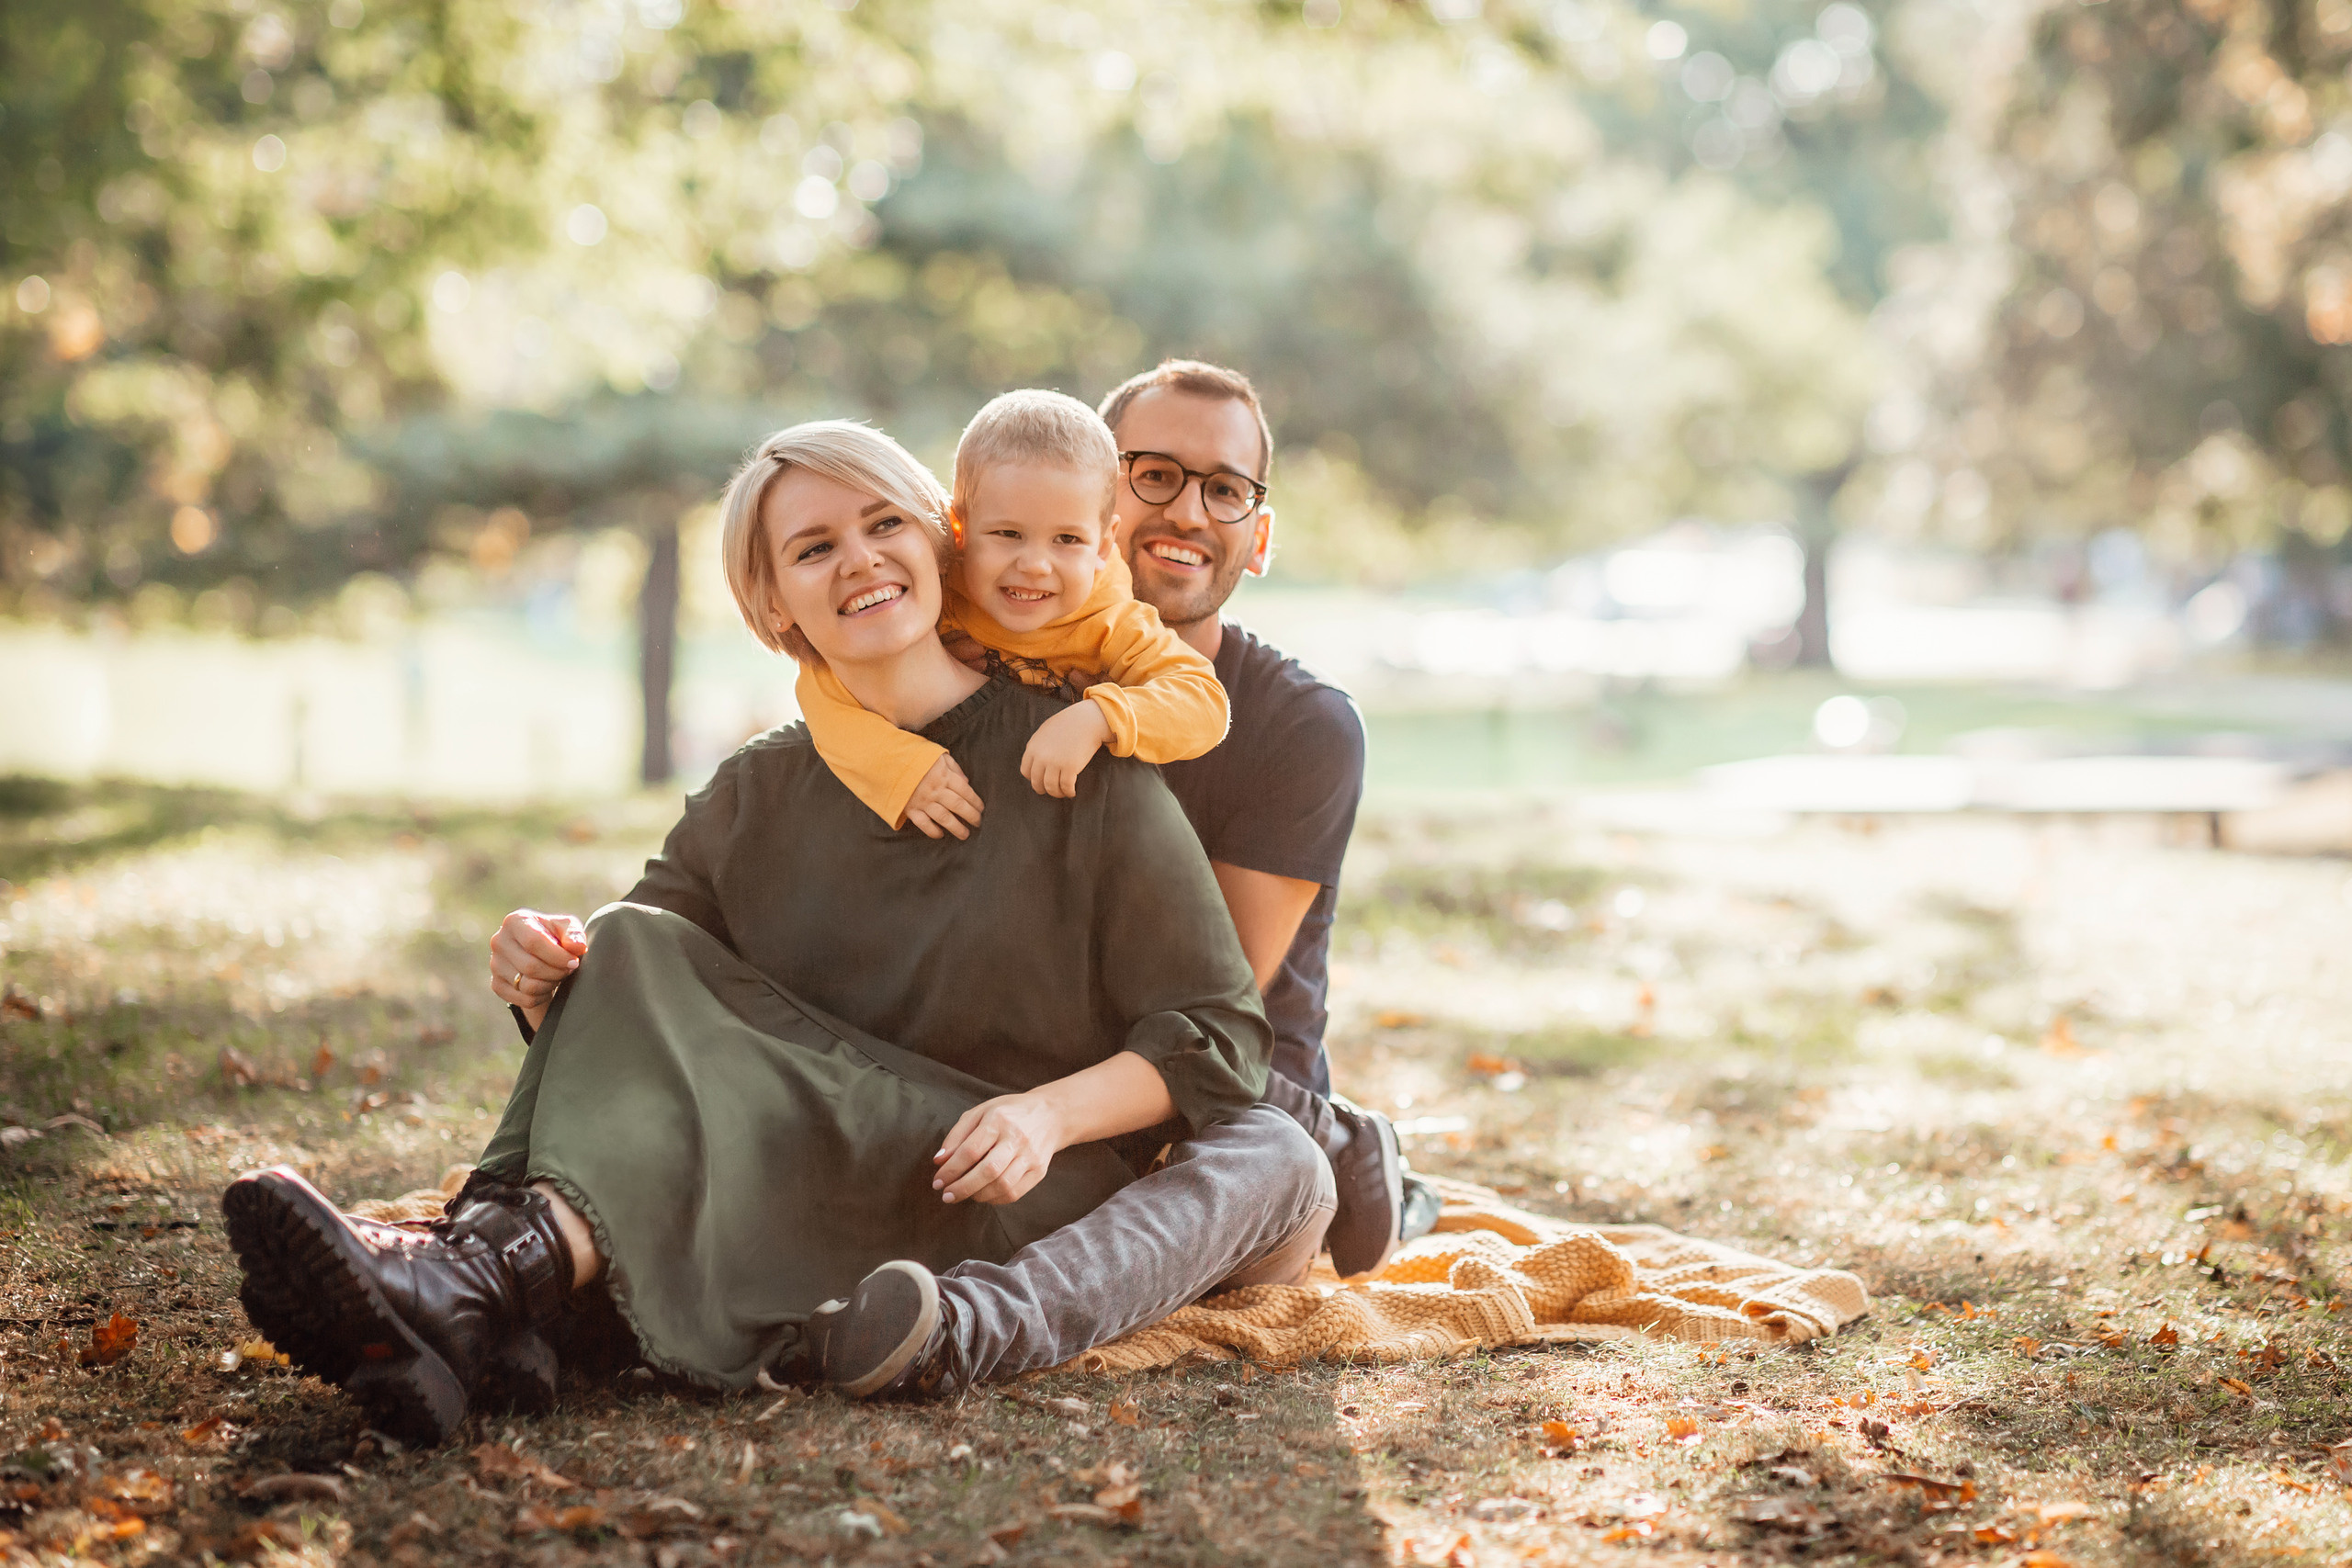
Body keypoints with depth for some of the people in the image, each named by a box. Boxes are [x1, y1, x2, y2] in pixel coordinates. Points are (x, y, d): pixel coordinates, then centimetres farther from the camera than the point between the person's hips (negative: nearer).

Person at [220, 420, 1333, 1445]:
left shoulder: (1075, 763, 0)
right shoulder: (758, 800, 12)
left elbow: (1219, 1036, -3)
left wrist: (1052, 1112, -21)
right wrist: (544, 985, -16)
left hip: (1036, 1205, -3)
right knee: (635, 949, -15)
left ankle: (496, 1275, -47)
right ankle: (473, 1296, -42)